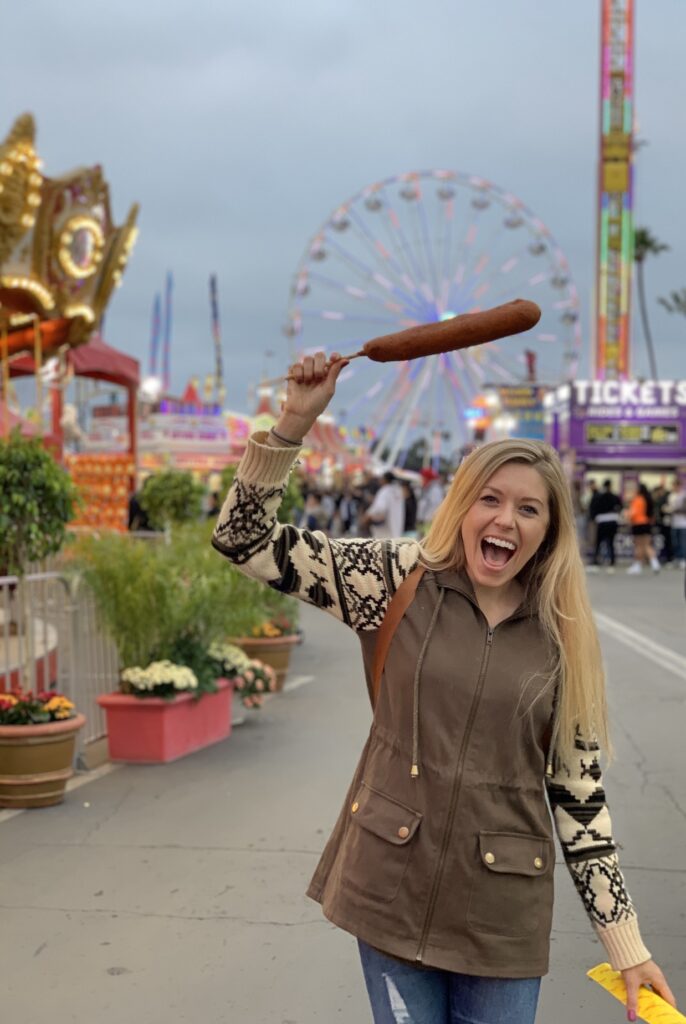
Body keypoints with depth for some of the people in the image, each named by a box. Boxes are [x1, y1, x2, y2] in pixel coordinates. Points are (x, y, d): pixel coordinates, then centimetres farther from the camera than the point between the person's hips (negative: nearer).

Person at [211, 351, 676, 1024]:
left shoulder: (564, 640, 0)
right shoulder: (400, 583, -3)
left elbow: (579, 792, 3)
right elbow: (245, 540, -6)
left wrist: (625, 942, 2)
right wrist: (294, 421, -17)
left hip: (502, 912, 1)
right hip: (393, 891, -1)